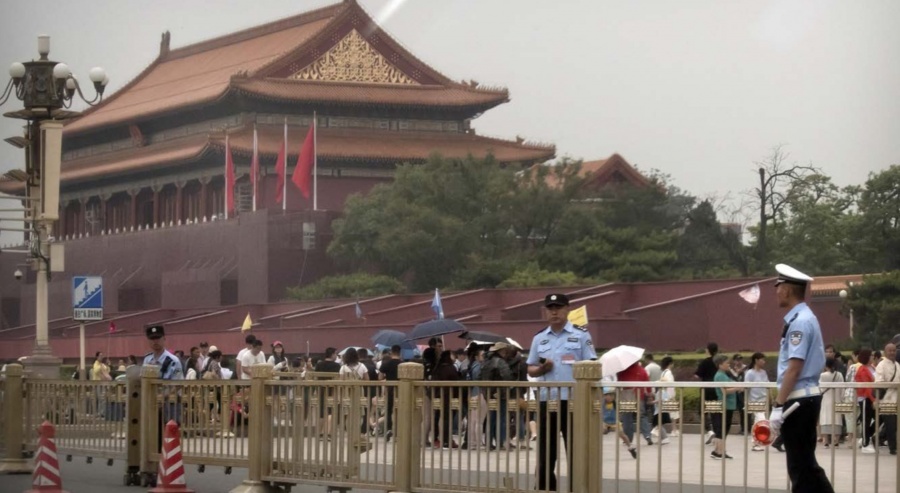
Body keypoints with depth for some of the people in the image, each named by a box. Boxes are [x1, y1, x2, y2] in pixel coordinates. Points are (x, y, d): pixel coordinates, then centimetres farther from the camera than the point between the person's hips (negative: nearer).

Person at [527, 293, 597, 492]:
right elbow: (530, 369, 16)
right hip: (547, 401, 4)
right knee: (545, 451, 7)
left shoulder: (581, 335, 1)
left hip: (573, 401, -4)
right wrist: (542, 369, -7)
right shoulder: (539, 338, 13)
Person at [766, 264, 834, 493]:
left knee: (801, 465, -4)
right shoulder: (803, 319, 14)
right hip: (805, 398, 10)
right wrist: (783, 403, 21)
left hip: (799, 400, -10)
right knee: (805, 463, 15)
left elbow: (794, 368, -22)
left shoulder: (800, 322, -17)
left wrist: (778, 405, -22)